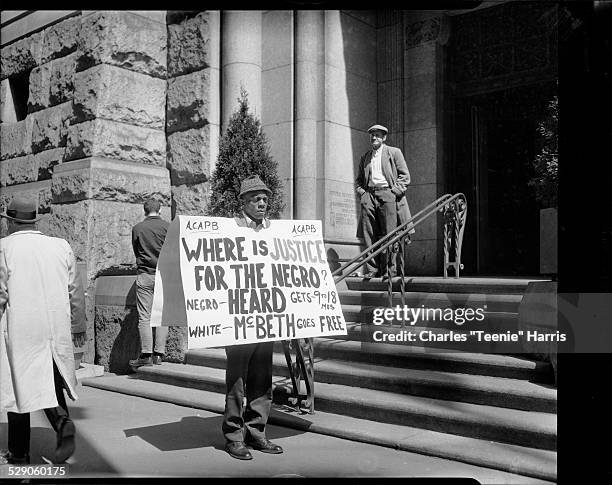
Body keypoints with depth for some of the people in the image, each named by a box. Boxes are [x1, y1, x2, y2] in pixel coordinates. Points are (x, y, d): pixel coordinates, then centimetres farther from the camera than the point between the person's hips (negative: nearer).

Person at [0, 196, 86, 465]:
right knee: (51, 383, 15)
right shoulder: (61, 246, 5)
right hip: (57, 330, 3)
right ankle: (63, 422, -12)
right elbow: (76, 291, 8)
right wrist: (78, 326, 17)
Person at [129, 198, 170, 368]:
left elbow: (136, 251, 12)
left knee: (144, 317, 1)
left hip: (144, 275, 0)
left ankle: (146, 355, -1)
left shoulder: (137, 228, 3)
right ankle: (158, 354, 3)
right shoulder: (167, 226, -1)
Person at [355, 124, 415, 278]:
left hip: (387, 194, -4)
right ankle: (372, 269, -1)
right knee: (369, 235, -3)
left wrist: (394, 191, -7)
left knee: (389, 235, -8)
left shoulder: (394, 152, 10)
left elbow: (405, 176, 5)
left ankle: (389, 269, -4)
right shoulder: (365, 157, 22)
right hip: (369, 196, 4)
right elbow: (358, 180, 26)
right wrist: (362, 193, 7)